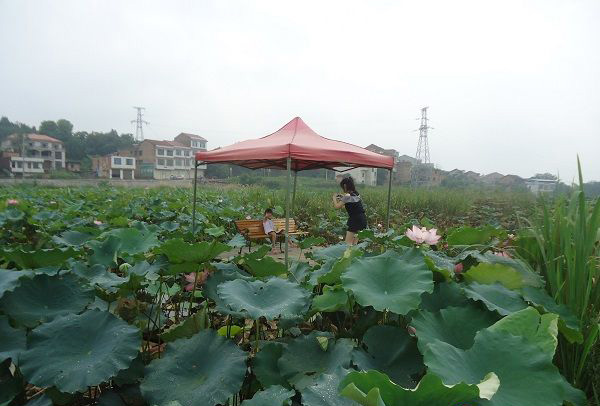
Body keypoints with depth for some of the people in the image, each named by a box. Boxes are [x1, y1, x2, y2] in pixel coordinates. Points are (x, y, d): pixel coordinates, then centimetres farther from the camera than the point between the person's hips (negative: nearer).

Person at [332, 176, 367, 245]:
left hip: (355, 220, -9)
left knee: (348, 244, -6)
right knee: (355, 244, 14)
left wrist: (334, 197, 6)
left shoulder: (347, 196, -14)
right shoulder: (357, 194, 11)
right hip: (362, 219, 9)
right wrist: (342, 198, 20)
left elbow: (337, 206, -11)